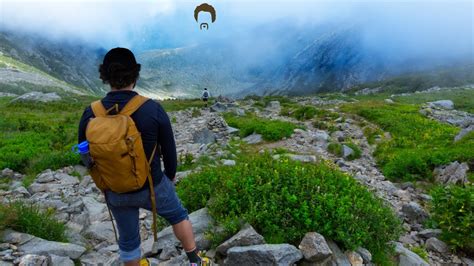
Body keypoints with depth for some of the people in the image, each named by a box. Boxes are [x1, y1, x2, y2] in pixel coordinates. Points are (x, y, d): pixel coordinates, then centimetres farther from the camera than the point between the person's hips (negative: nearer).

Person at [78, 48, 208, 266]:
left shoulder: (90, 115, -14)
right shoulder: (153, 109, -21)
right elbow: (169, 149, -10)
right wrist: (170, 175, 11)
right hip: (152, 186, -2)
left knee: (128, 239, 23)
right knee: (178, 214, 26)